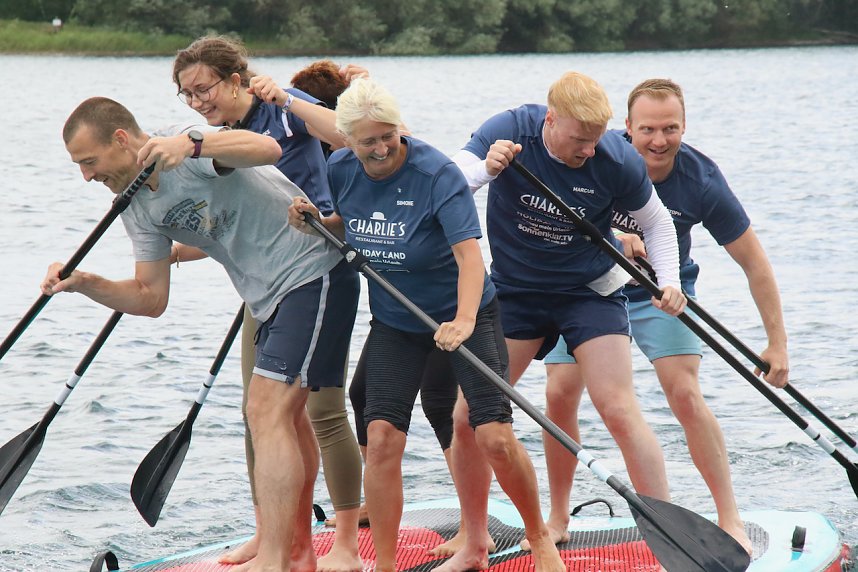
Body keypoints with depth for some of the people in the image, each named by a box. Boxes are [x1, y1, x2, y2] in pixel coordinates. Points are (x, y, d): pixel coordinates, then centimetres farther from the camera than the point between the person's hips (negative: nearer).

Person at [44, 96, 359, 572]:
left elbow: (268, 148, -40)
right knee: (284, 412, 20)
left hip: (313, 274, -10)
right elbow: (151, 298, 4)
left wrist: (189, 143, -54)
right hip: (272, 295, 10)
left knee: (267, 412, -17)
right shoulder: (138, 209, 5)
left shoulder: (191, 149, -21)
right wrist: (85, 284, -11)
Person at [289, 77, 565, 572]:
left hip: (462, 314, -4)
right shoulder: (341, 171, -6)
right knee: (382, 438, -10)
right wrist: (313, 222, -9)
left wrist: (464, 319, -49)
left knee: (494, 438, -13)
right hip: (394, 322, 4)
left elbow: (469, 252, -34)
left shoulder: (437, 173, -24)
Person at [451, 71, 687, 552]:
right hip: (515, 291, 2)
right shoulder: (508, 132, -18)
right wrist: (485, 168, -45)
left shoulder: (618, 161, -17)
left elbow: (657, 222, 0)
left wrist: (668, 280, -15)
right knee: (469, 417, -1)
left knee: (620, 411, -13)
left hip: (589, 292, -2)